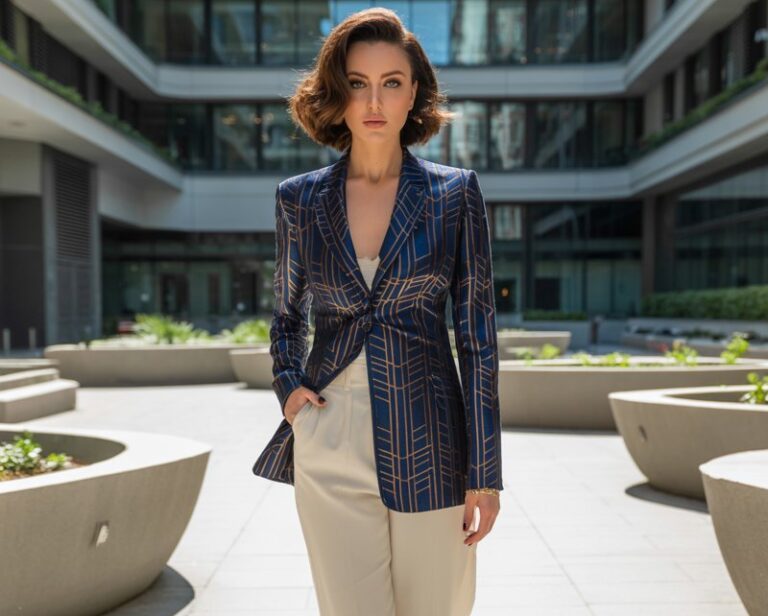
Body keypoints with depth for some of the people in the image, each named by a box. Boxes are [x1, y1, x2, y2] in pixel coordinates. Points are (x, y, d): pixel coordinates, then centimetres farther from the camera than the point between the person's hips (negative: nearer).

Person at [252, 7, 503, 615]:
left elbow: (477, 336, -2)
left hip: (426, 443, -1)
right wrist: (288, 385, 0)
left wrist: (485, 471, -4)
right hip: (330, 444, 1)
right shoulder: (300, 199, 4)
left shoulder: (455, 192, -1)